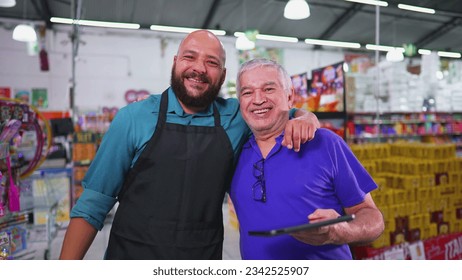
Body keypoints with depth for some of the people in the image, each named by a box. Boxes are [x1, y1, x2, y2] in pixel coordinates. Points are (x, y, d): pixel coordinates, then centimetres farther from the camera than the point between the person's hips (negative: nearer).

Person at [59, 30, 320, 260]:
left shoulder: (235, 117, -2)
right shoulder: (133, 118, -8)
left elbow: (295, 113, 11)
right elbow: (93, 204, -4)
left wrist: (304, 119, -12)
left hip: (205, 258, 3)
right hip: (130, 256, -2)